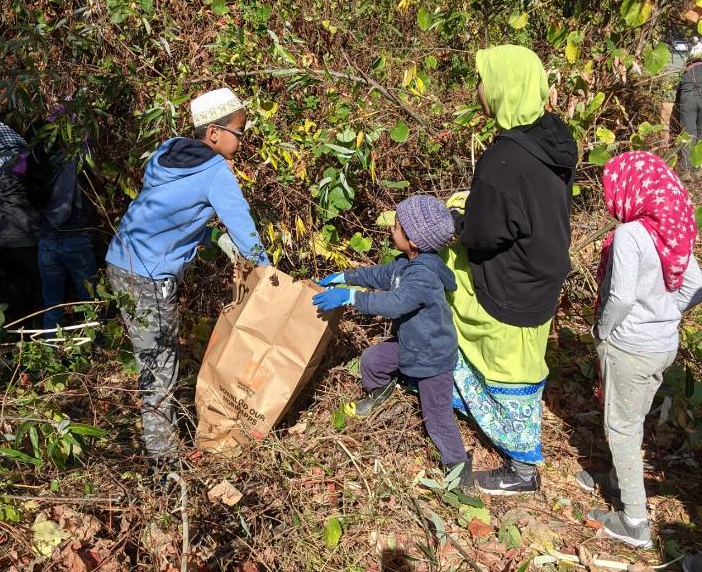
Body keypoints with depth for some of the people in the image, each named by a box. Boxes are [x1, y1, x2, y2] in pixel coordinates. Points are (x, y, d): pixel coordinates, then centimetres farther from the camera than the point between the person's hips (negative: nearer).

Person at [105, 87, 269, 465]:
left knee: (155, 355, 19)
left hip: (120, 264, 8)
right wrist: (266, 270, 1)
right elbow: (242, 226, -11)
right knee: (158, 364, 1)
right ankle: (163, 455, 12)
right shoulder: (216, 172, -14)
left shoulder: (169, 152, 8)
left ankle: (163, 425, 34)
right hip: (148, 278, -8)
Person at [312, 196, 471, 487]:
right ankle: (379, 393, 46)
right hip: (409, 343, 9)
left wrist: (349, 297, -37)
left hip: (433, 357, -9)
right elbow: (381, 275, 12)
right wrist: (344, 277, 11)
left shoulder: (424, 276, -34)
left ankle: (458, 465, 20)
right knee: (371, 359, 15)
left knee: (437, 416, 2)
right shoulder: (408, 262, -3)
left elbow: (392, 304, -41)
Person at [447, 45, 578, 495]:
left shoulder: (505, 160, -31)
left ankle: (523, 470, 31)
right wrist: (474, 205, 8)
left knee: (511, 375, 10)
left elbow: (483, 234, -24)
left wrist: (460, 217, -3)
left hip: (512, 292, -8)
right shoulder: (554, 139, -3)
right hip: (542, 272, 9)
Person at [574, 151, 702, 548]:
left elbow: (622, 297, -26)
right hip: (665, 344, 7)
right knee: (634, 421, 25)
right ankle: (622, 481, 45)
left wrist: (602, 332, -9)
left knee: (621, 428, 8)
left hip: (630, 348, -7)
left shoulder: (629, 234, -23)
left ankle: (636, 523, 17)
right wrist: (665, 317, 10)